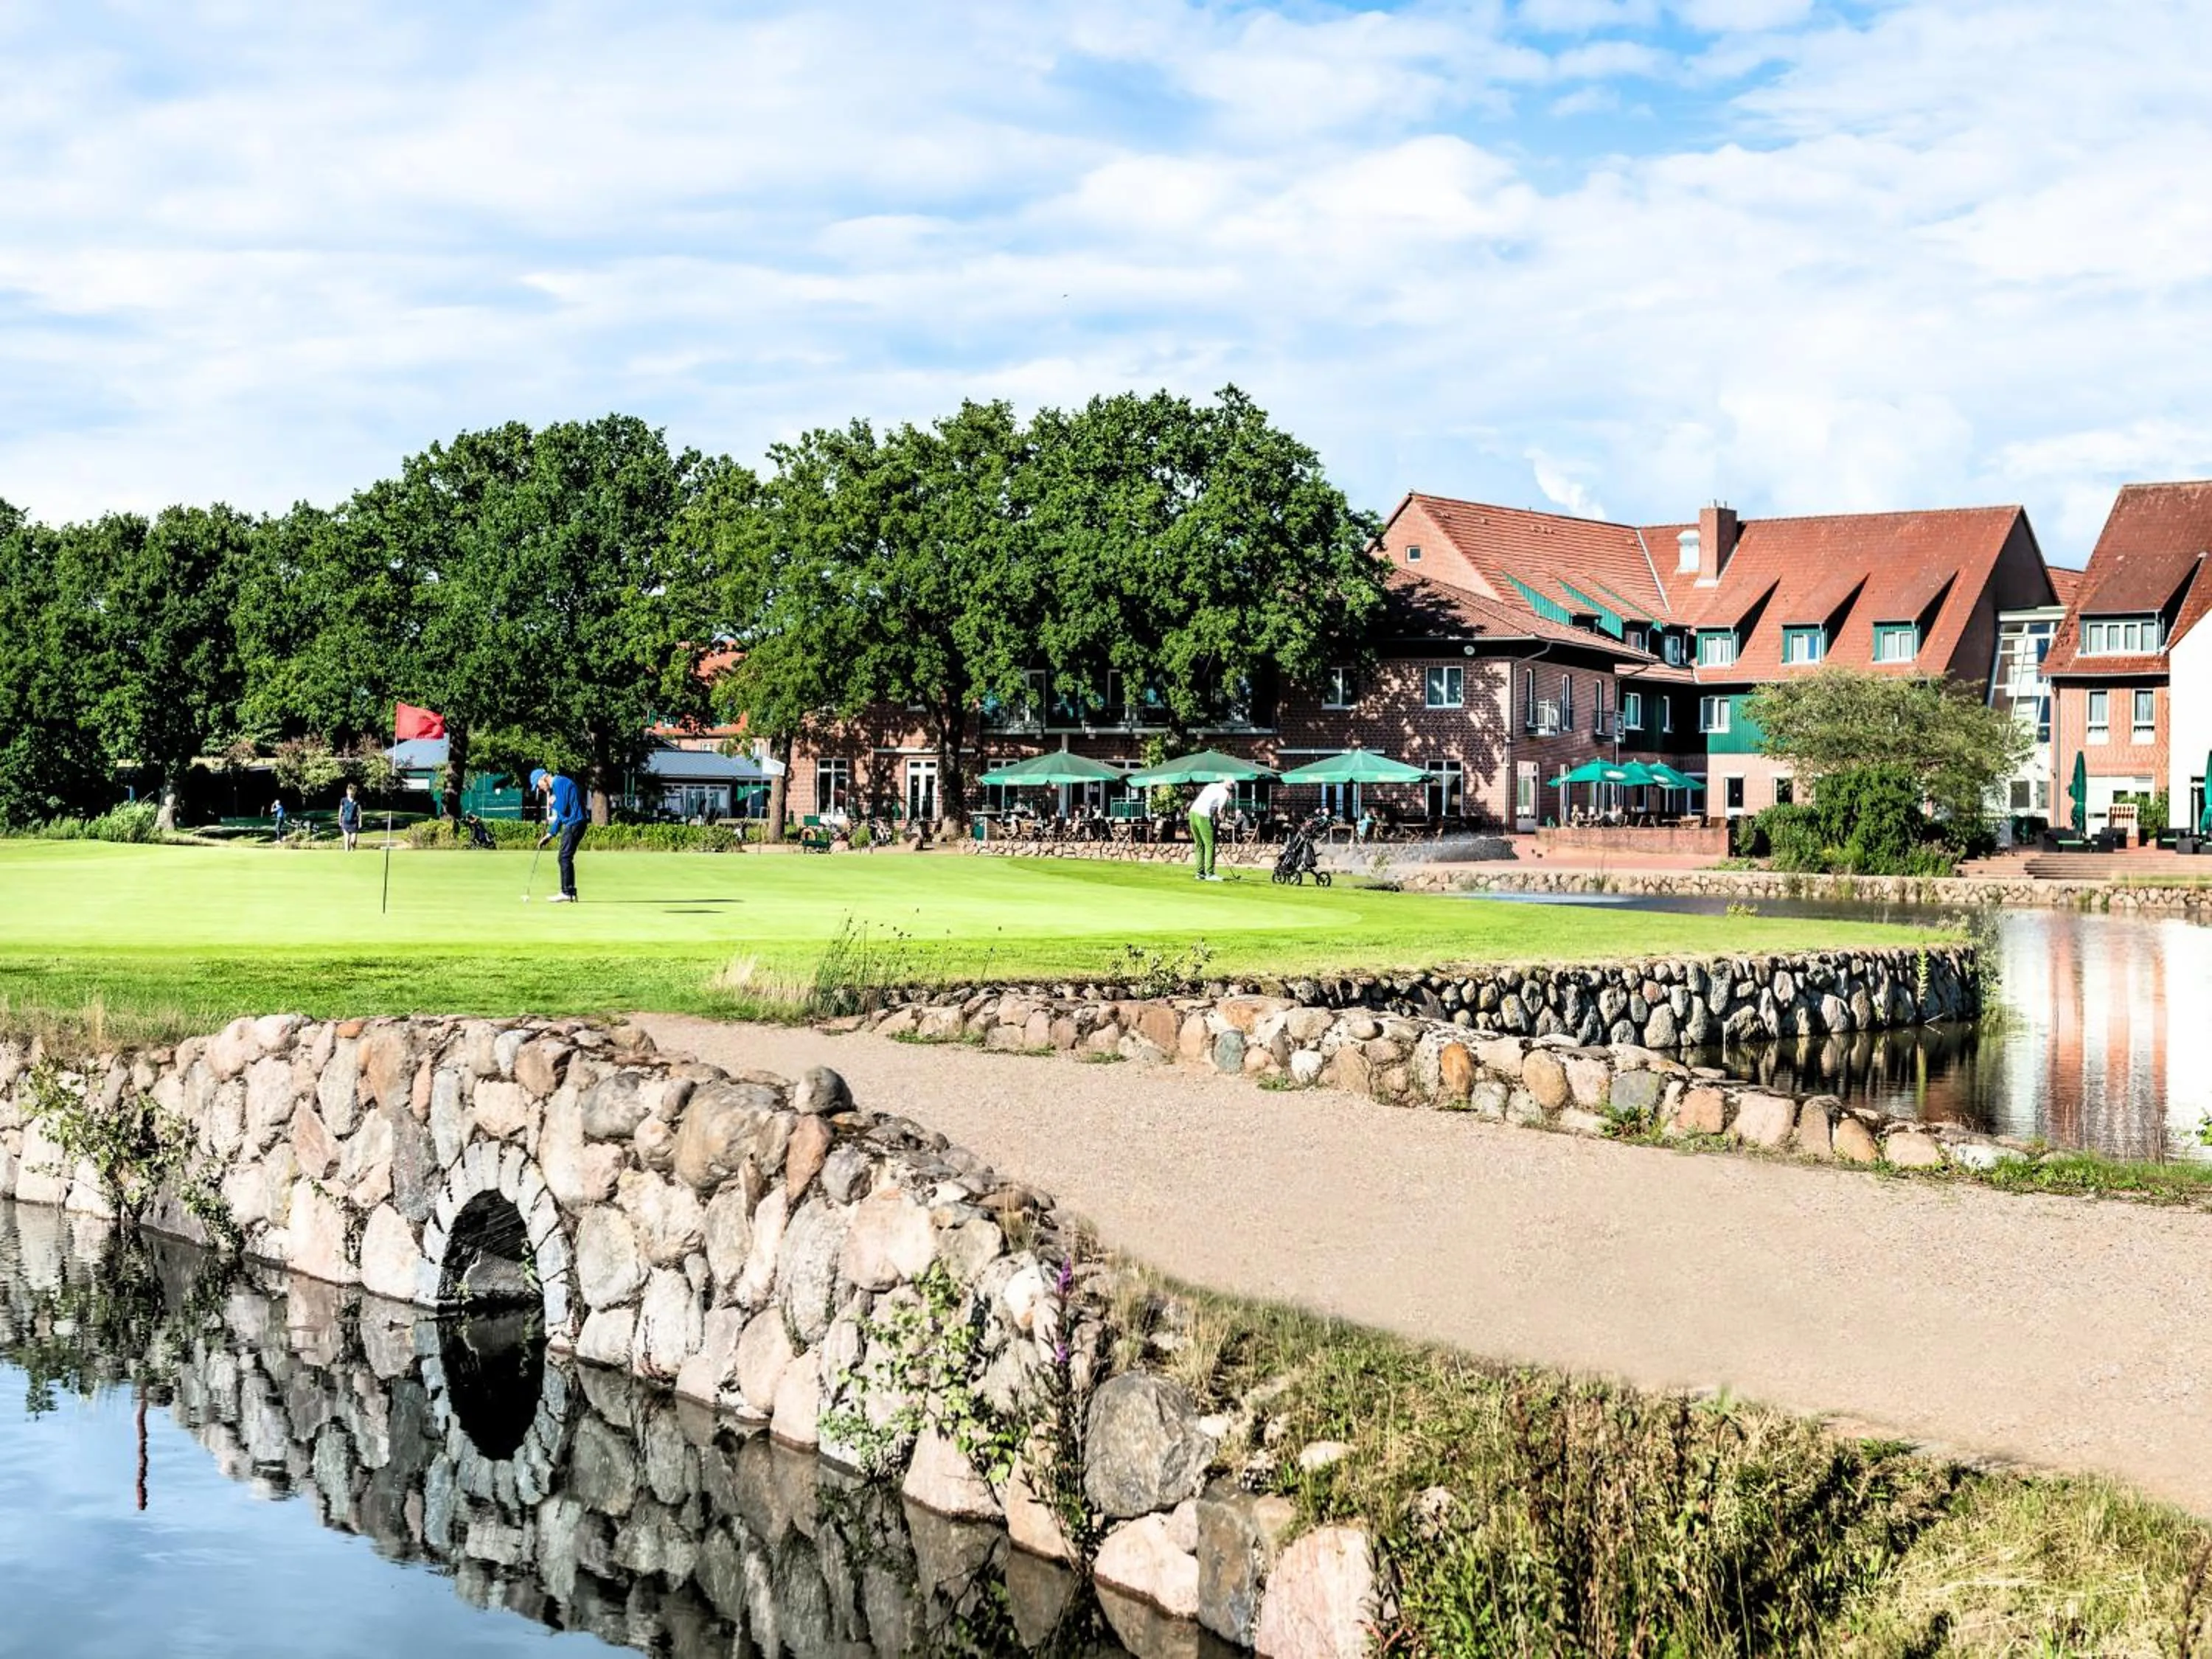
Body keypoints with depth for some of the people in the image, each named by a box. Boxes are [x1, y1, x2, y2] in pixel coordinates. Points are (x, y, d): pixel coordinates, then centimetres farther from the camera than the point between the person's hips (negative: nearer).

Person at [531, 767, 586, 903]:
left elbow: (561, 809, -18)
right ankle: (570, 892, 13)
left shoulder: (559, 783, -10)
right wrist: (550, 834, 19)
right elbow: (560, 814, 23)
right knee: (565, 859, 12)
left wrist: (552, 804, 3)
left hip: (573, 824, -10)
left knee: (565, 858, -9)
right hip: (572, 824, 10)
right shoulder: (558, 784, 20)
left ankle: (566, 893, -9)